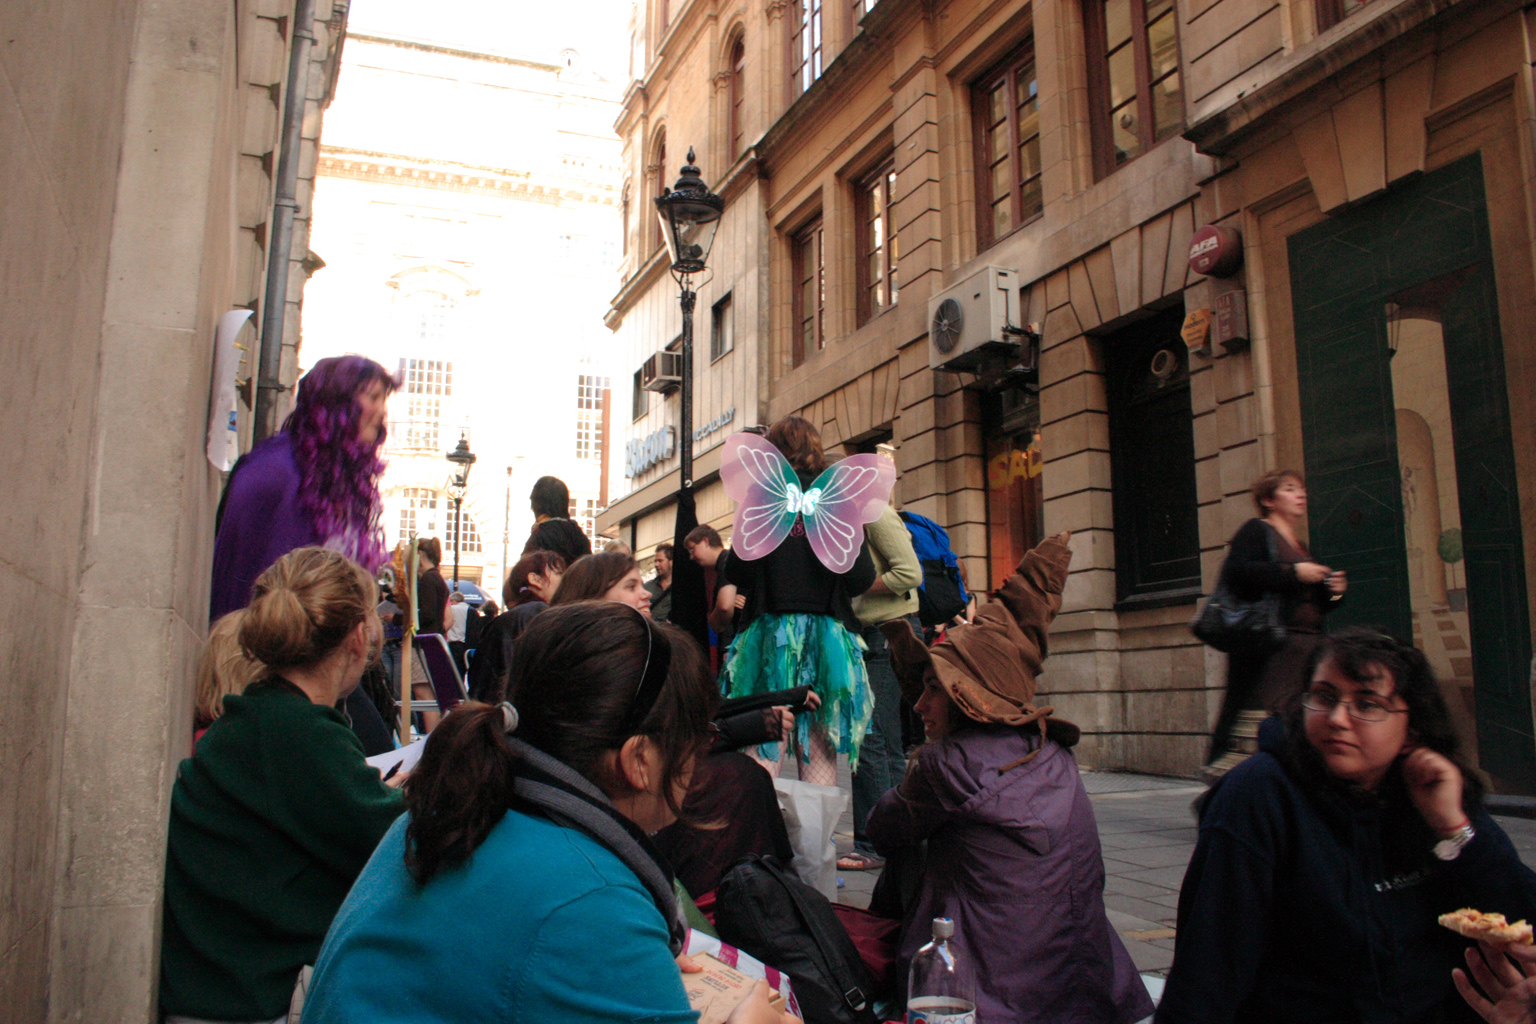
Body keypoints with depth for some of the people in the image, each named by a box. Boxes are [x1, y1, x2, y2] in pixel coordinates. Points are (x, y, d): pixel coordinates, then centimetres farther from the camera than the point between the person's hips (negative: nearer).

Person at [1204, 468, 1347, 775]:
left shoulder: (1300, 547, 26)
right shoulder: (1256, 531, 3)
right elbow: (1234, 572, -16)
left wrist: (1334, 591, 8)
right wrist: (1293, 573, -15)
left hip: (1307, 646, 8)